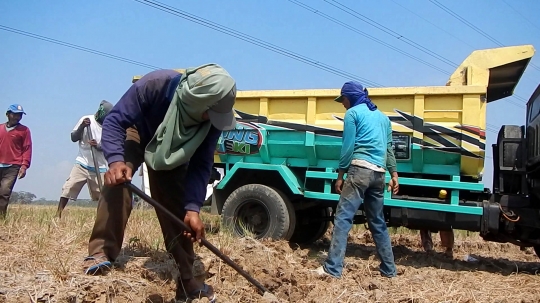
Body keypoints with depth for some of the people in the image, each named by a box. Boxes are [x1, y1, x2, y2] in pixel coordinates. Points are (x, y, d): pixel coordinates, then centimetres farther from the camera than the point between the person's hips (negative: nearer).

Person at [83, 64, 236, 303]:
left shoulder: (212, 118, -30)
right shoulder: (154, 85, -41)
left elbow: (201, 165, -25)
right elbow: (114, 121, -36)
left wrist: (192, 207, -36)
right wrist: (115, 159, -54)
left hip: (172, 151, 3)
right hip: (137, 133, -2)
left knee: (177, 209, -5)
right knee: (118, 178, -32)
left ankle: (186, 279, 3)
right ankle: (101, 253, -26)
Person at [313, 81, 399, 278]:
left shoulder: (353, 113, 2)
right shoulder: (382, 116, 24)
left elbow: (348, 147, -3)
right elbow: (389, 147, 22)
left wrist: (340, 175, 0)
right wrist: (394, 173, 21)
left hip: (360, 169, -7)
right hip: (378, 173, 7)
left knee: (343, 218, -11)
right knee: (378, 222, 16)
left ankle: (332, 268, -18)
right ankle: (389, 269, 20)